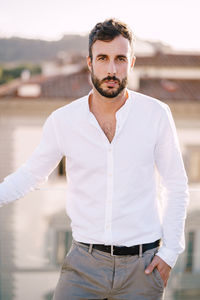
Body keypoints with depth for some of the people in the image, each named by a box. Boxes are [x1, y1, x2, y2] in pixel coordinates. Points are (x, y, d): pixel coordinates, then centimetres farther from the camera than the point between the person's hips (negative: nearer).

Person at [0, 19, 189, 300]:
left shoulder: (156, 114, -6)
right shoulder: (63, 120, -5)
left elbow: (176, 185, 3)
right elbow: (31, 174, 10)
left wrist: (170, 251, -2)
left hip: (141, 266, 0)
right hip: (85, 263, 1)